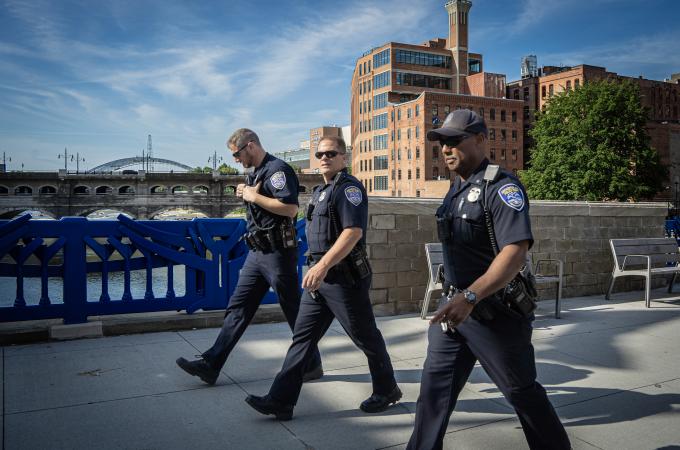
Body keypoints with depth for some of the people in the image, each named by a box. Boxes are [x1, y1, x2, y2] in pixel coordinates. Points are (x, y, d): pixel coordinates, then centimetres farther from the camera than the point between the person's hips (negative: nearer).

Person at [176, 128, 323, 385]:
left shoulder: (278, 169, -13)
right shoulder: (256, 173, 16)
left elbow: (290, 209, -25)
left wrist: (254, 196, -17)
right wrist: (245, 194, 7)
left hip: (278, 252, -9)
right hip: (257, 251, 9)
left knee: (294, 311, 2)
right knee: (237, 308, 7)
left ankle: (312, 366, 18)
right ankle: (210, 365, 10)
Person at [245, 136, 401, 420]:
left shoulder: (349, 187, -12)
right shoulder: (321, 191, 17)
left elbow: (353, 232, -25)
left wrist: (323, 266, -32)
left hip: (343, 277, -9)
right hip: (319, 275, 9)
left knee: (366, 337, 6)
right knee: (302, 336, 6)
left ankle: (387, 391, 26)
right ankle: (280, 400, 9)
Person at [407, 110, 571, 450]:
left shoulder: (501, 187, -17)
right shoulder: (456, 188, 10)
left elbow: (515, 251, -29)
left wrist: (469, 297, -38)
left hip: (495, 310, -7)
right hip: (454, 305, 8)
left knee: (521, 391, 10)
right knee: (434, 386, 9)